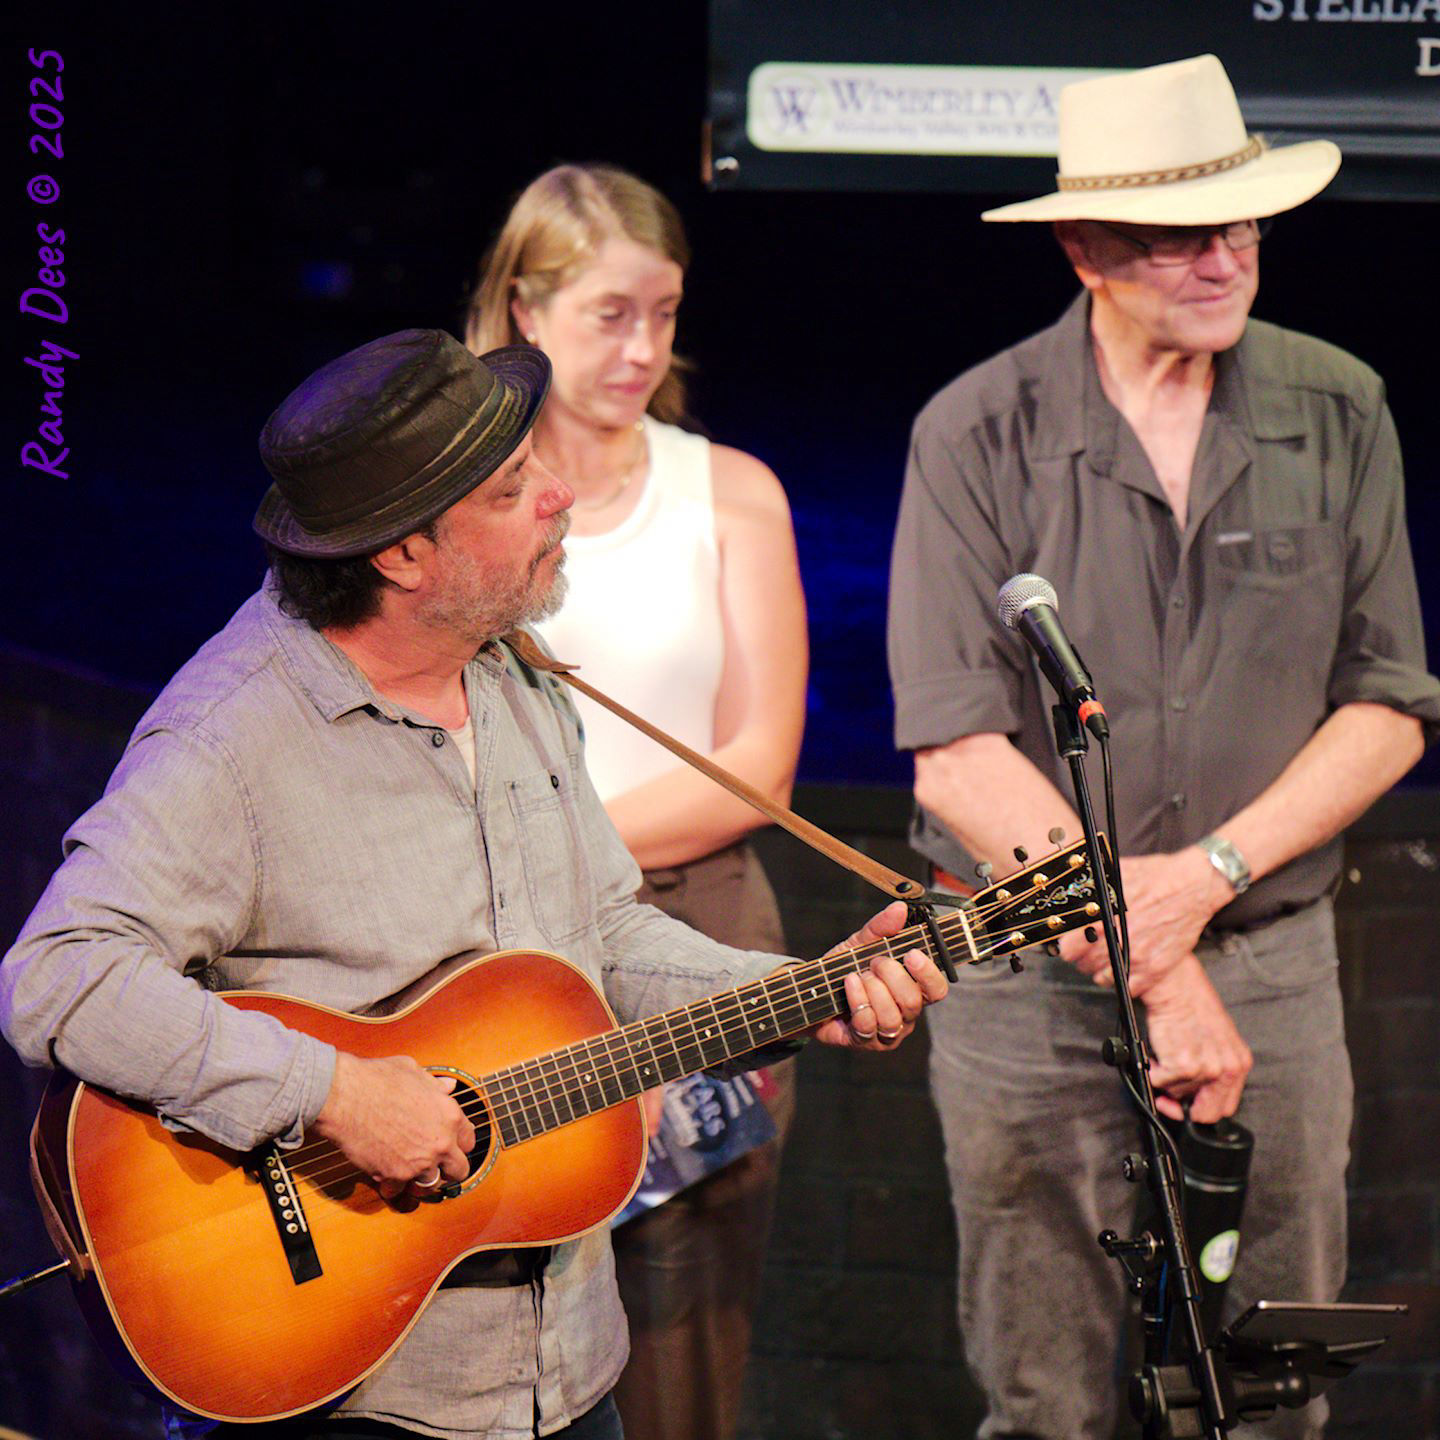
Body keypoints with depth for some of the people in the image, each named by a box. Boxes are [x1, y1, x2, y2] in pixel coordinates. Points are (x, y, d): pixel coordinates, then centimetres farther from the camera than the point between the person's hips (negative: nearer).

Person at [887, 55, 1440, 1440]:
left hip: (1271, 963, 2)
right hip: (1026, 976, -2)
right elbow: (959, 756, -11)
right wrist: (1153, 972, -15)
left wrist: (1206, 878, -11)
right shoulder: (975, 434, -6)